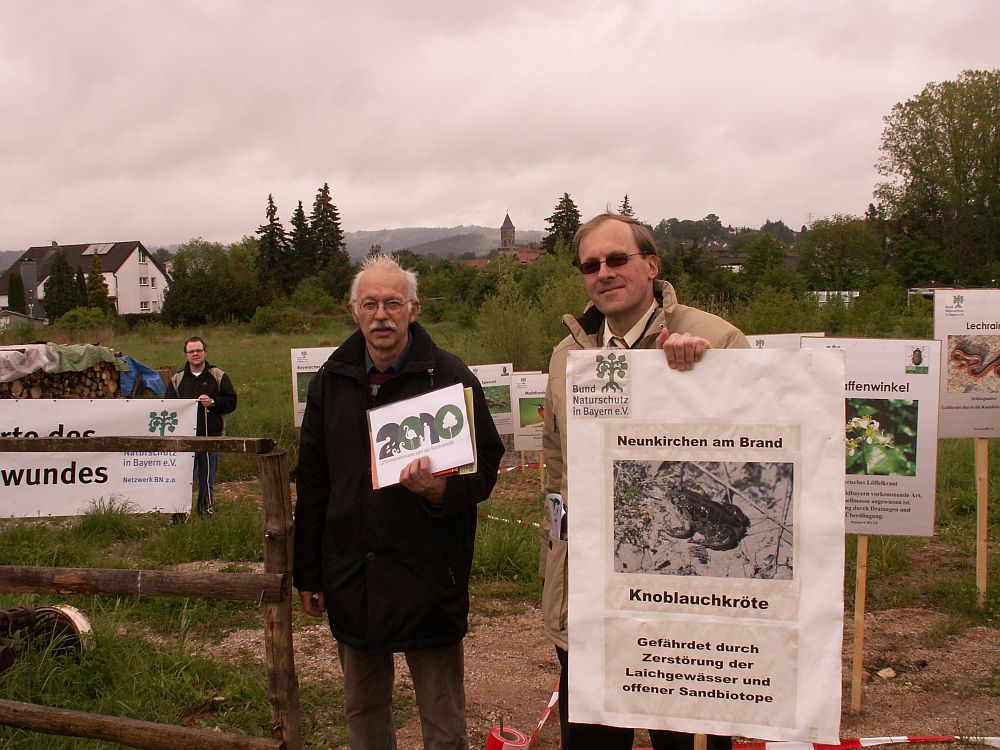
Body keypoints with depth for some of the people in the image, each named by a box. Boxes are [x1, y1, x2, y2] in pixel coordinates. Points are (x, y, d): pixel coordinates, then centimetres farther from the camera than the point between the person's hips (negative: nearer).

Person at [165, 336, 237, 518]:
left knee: (207, 482, 7)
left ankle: (207, 516, 18)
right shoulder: (177, 380, 11)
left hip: (211, 436, 0)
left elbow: (231, 402, 2)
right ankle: (179, 519, 3)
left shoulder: (219, 377, 7)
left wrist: (212, 402, -13)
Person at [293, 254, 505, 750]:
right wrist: (308, 574, 12)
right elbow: (312, 483, 12)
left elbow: (484, 468, -5)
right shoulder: (331, 381, 6)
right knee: (362, 709, 19)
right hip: (350, 579, 4)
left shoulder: (449, 377, -7)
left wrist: (441, 489, -27)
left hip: (429, 579, -4)